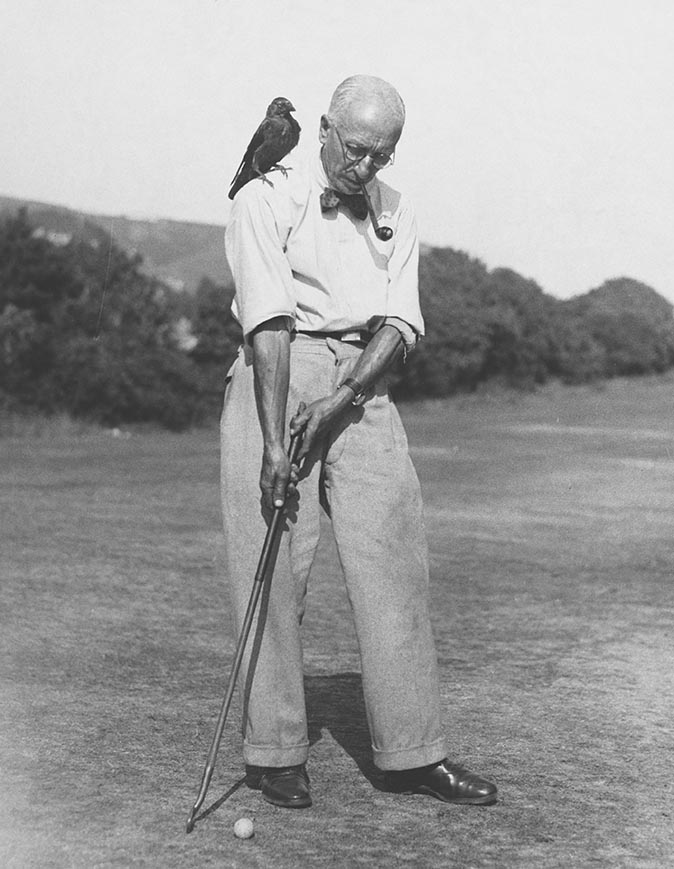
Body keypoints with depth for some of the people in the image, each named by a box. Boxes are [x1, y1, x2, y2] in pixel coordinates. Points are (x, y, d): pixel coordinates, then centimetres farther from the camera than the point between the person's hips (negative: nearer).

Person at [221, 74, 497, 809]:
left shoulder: (395, 215, 12)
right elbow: (268, 324, -14)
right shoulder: (266, 202, -4)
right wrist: (274, 441, -21)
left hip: (362, 387, 4)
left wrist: (338, 402, -14)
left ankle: (410, 752, 6)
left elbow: (399, 325, 2)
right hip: (277, 381, -4)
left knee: (395, 560, -1)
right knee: (274, 568, -4)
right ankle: (274, 751, 7)